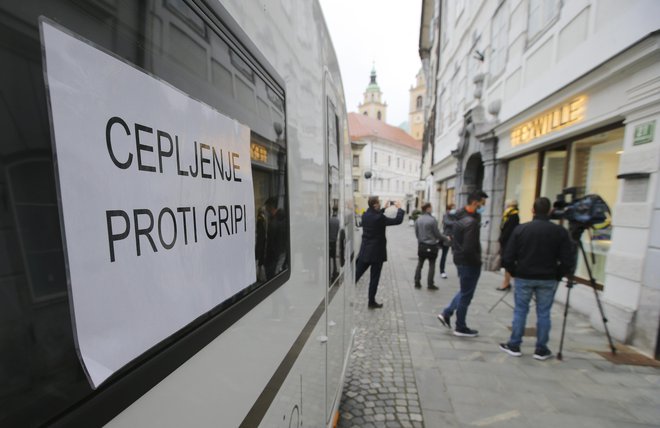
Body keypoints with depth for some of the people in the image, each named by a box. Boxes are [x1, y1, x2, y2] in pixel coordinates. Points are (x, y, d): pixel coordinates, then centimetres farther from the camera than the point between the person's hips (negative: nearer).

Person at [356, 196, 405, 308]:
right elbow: (398, 220, -10)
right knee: (374, 278, 7)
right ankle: (372, 302, 19)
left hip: (364, 252, 6)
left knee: (356, 275, 12)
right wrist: (399, 208, 3)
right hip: (376, 253, -6)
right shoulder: (380, 218, -19)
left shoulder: (365, 215, 1)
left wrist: (384, 208, 24)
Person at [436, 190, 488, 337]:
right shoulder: (471, 222, -23)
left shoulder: (460, 217, 7)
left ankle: (446, 313, 24)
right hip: (469, 263, -9)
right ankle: (461, 328, 22)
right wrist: (478, 262, -12)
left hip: (459, 259, 9)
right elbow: (469, 248, -27)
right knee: (466, 295, 6)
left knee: (464, 291, 25)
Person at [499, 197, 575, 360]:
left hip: (524, 277, -1)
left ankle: (514, 345, 17)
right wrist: (558, 275, 10)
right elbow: (568, 260, -6)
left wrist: (514, 272, 7)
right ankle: (541, 349, 22)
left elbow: (508, 257, -8)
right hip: (548, 279, 1)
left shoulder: (521, 229, -7)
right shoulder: (559, 231, -4)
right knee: (543, 313, 11)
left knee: (520, 311, 9)